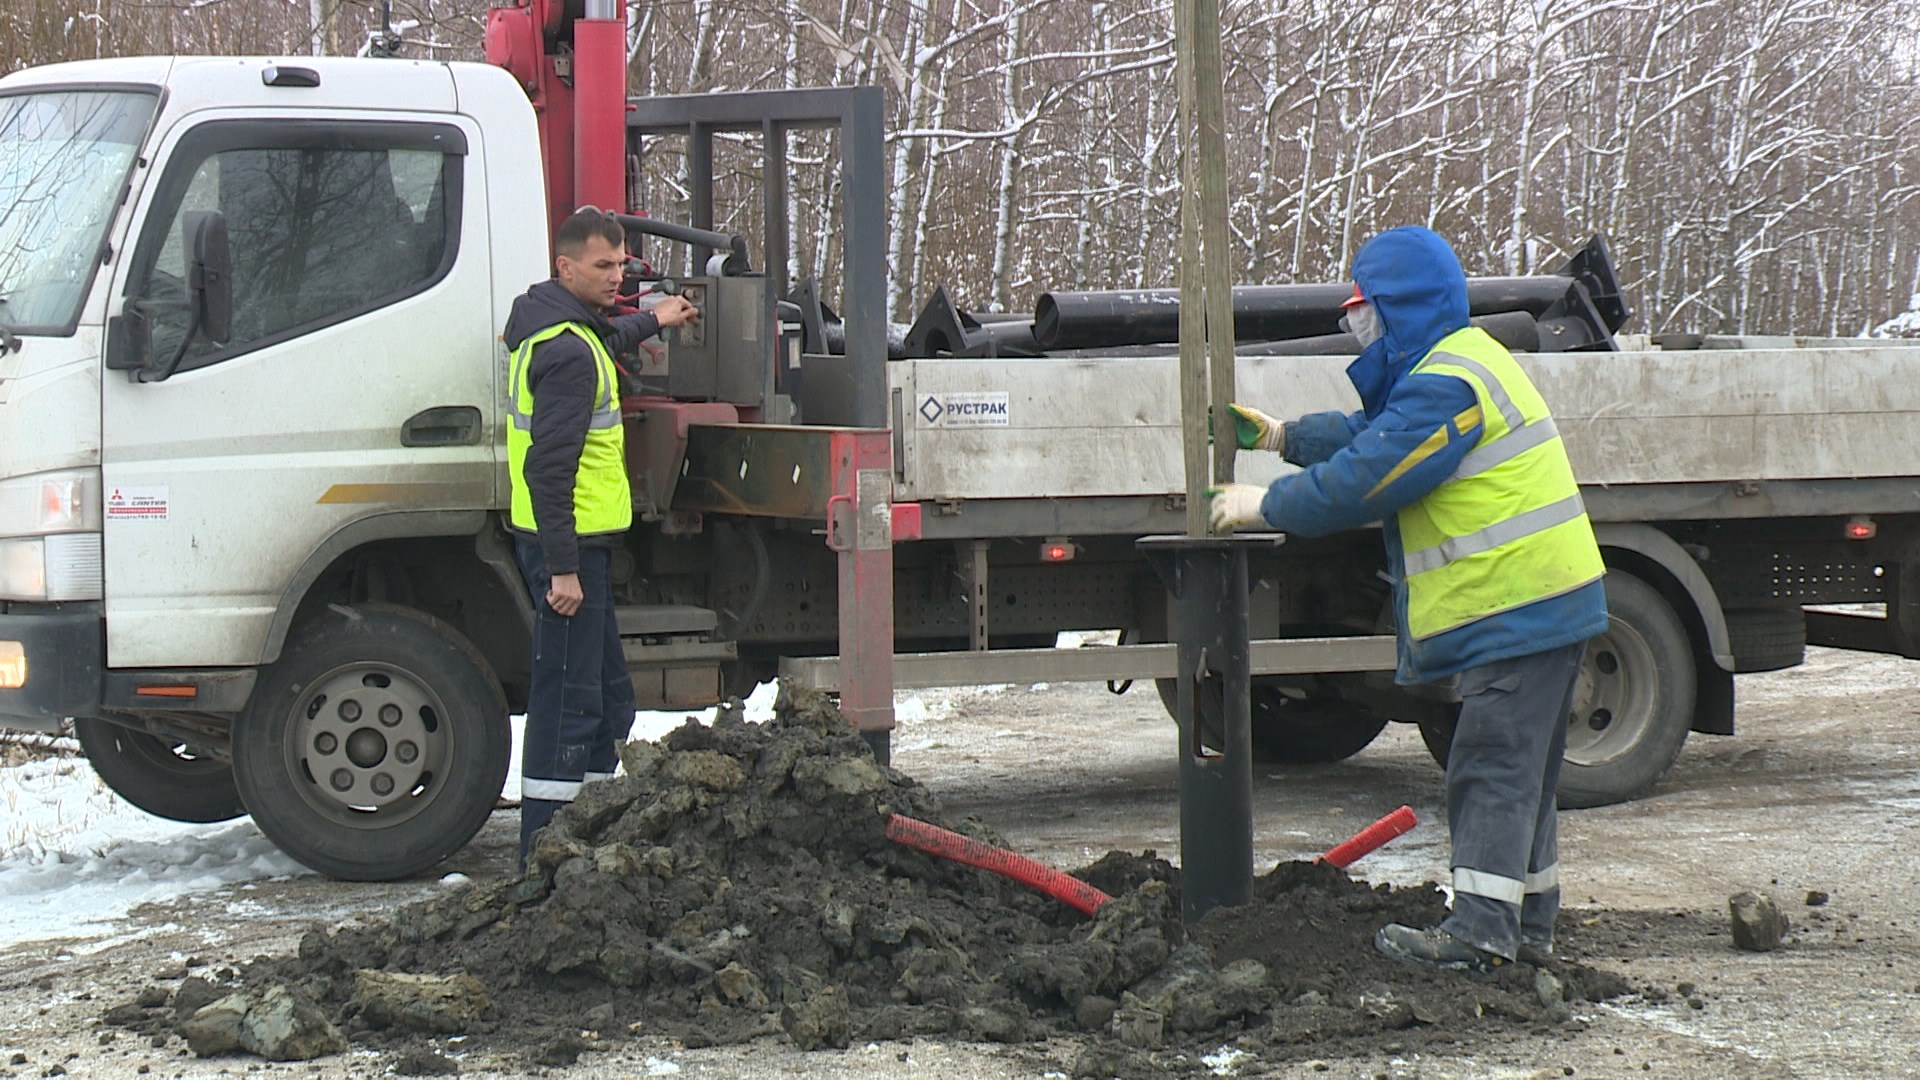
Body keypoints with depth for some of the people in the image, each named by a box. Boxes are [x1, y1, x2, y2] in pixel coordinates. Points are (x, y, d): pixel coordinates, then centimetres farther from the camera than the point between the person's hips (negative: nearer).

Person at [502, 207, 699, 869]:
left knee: (607, 697, 17)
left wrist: (650, 322, 56)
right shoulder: (568, 352, -18)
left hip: (570, 540, 11)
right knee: (566, 701, -8)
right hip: (571, 543, -11)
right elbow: (549, 467, -24)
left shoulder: (550, 325, 15)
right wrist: (562, 567, -25)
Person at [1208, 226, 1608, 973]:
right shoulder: (1465, 361, 18)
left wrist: (1265, 505, -7)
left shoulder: (1442, 390, -19)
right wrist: (1280, 436, 27)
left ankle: (1480, 930, -10)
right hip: (1539, 602, 11)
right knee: (1518, 769, 15)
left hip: (1518, 608, -11)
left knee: (1491, 767, -10)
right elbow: (1371, 434, 29)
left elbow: (1362, 480, -20)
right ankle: (1528, 919, 22)